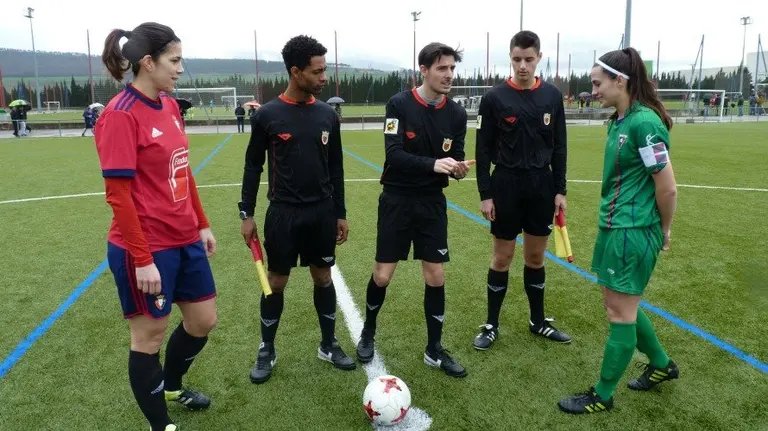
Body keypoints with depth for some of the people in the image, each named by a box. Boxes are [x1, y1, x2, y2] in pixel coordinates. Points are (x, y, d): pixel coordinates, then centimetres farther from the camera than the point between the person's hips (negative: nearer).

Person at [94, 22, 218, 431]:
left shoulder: (169, 105, 7)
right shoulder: (120, 115, -17)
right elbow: (118, 196, -18)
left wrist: (202, 225, 15)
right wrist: (142, 259, -18)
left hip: (185, 240, 8)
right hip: (146, 248, -8)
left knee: (203, 320, 18)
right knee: (149, 335, 9)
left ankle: (171, 386, 45)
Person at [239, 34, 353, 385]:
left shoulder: (327, 114, 2)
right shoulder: (267, 115, -7)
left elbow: (335, 167, 8)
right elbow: (253, 166, 0)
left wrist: (340, 213, 8)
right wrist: (246, 214, -3)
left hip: (322, 212, 3)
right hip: (283, 213, -3)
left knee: (323, 277, 12)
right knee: (275, 282, 7)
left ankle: (329, 345, 29)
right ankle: (267, 352, 25)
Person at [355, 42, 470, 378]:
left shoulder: (456, 114, 1)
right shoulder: (400, 104, -11)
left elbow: (455, 159, 1)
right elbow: (393, 154, -21)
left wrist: (457, 169, -23)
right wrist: (433, 163, -35)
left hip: (432, 202, 3)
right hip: (397, 200, -3)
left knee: (436, 277, 4)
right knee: (382, 275, 2)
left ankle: (434, 350, 22)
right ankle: (368, 333, 30)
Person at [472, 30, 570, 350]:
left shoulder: (552, 96, 3)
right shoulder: (495, 98, -6)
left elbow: (559, 147, 7)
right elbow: (483, 150, -4)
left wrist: (560, 189, 3)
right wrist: (485, 194, -9)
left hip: (542, 185, 3)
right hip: (506, 185, -3)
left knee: (536, 257, 13)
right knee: (502, 257, 5)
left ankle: (538, 322, 29)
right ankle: (491, 326, 19)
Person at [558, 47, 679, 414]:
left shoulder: (644, 122, -19)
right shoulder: (618, 120, 9)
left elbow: (667, 188, -17)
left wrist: (663, 232, -4)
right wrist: (612, 223, 13)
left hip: (632, 232, -9)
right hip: (612, 227, 9)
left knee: (620, 312, 3)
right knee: (617, 305, 19)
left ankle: (602, 397, 18)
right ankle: (661, 364, 42)